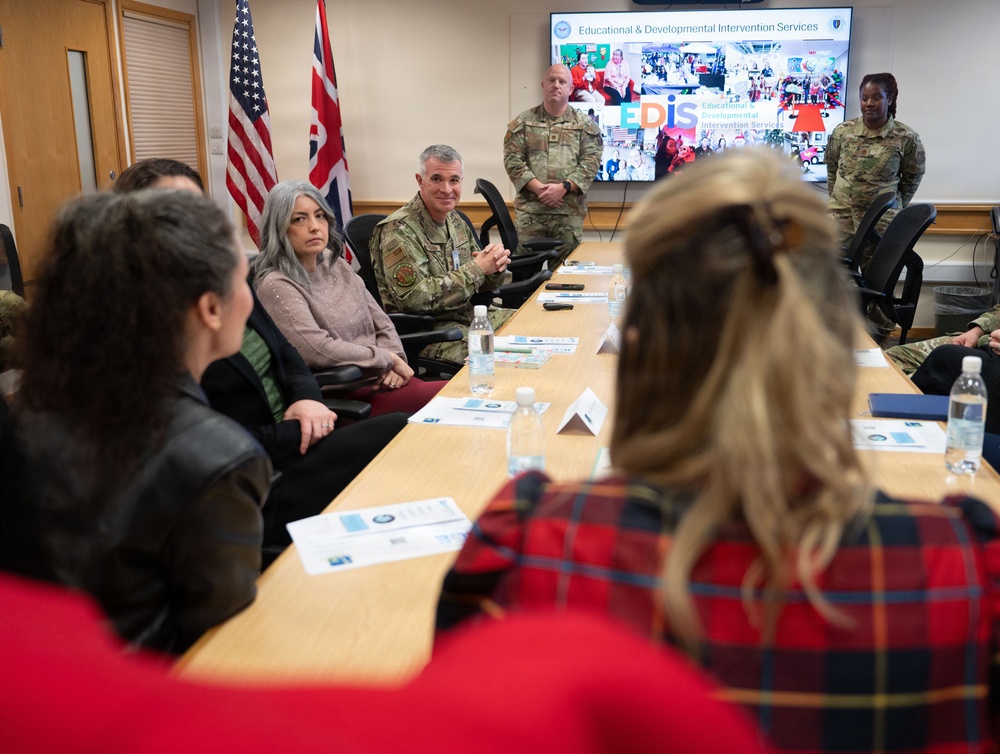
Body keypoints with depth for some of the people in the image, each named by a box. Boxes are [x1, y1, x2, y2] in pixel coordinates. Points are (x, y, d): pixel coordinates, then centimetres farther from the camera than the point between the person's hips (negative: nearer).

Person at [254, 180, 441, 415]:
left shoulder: (337, 266, 14)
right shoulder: (276, 286, -9)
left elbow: (382, 325, 15)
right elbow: (318, 350, -20)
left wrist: (393, 359, -6)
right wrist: (387, 359, -11)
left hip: (382, 379, 7)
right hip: (339, 399, -7)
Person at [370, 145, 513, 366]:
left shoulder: (455, 221, 10)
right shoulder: (399, 230, -16)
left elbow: (484, 285, 16)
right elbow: (414, 298, -25)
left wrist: (494, 267, -10)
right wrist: (477, 268, -21)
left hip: (470, 314, 9)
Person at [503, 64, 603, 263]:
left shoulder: (585, 124, 9)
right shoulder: (523, 122, 10)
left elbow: (591, 161, 0)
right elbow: (512, 159, 1)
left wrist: (563, 187, -14)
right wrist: (538, 188, -12)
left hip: (569, 211, 0)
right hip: (530, 209, 0)